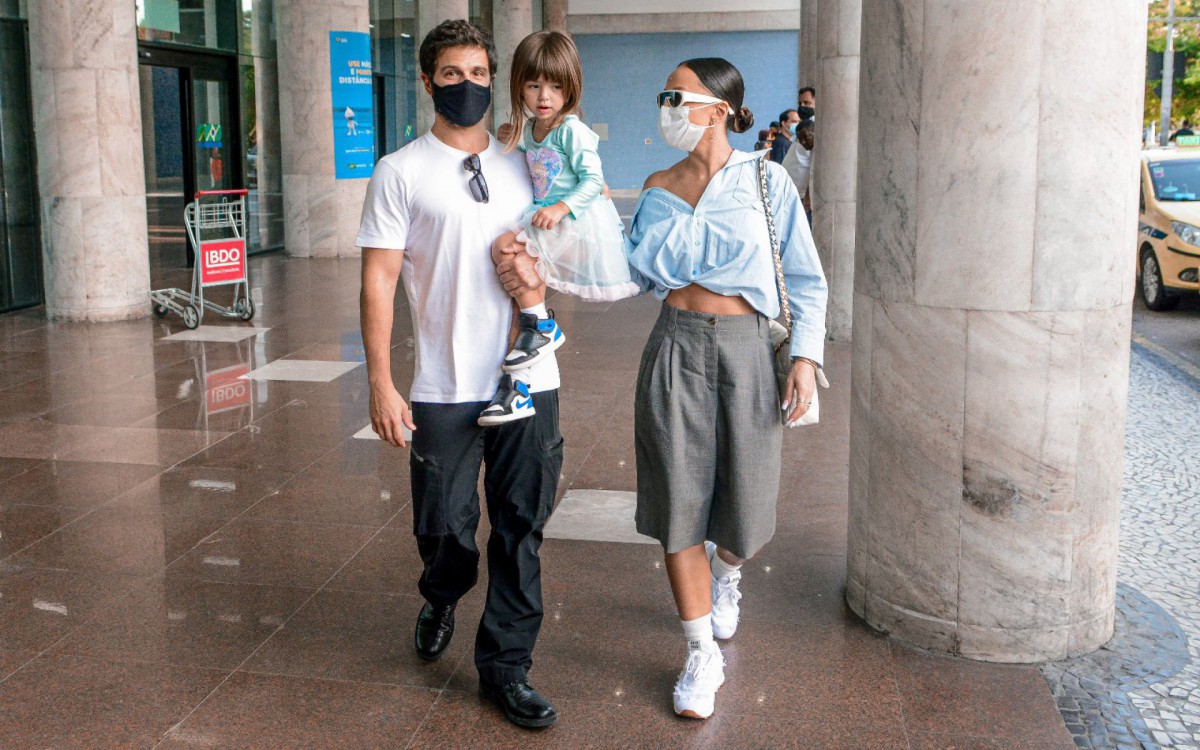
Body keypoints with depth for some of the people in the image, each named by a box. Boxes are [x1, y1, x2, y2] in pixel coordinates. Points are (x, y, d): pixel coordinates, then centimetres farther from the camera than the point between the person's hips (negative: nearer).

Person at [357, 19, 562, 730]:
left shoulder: (523, 165, 11)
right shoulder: (402, 171, 0)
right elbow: (379, 279, -4)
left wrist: (539, 272, -2)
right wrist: (381, 384, -10)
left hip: (530, 378, 3)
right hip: (445, 388, -2)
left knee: (522, 526, 5)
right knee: (446, 527, 6)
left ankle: (506, 664, 19)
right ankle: (442, 600, 41)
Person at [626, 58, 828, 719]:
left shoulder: (765, 180, -1)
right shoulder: (659, 189, 9)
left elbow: (806, 278, 0)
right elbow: (632, 272, 7)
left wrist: (805, 357, -9)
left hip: (744, 348, -2)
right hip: (675, 348, 2)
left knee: (746, 505, 5)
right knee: (679, 502, -1)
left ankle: (726, 573, 44)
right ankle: (702, 656, 13)